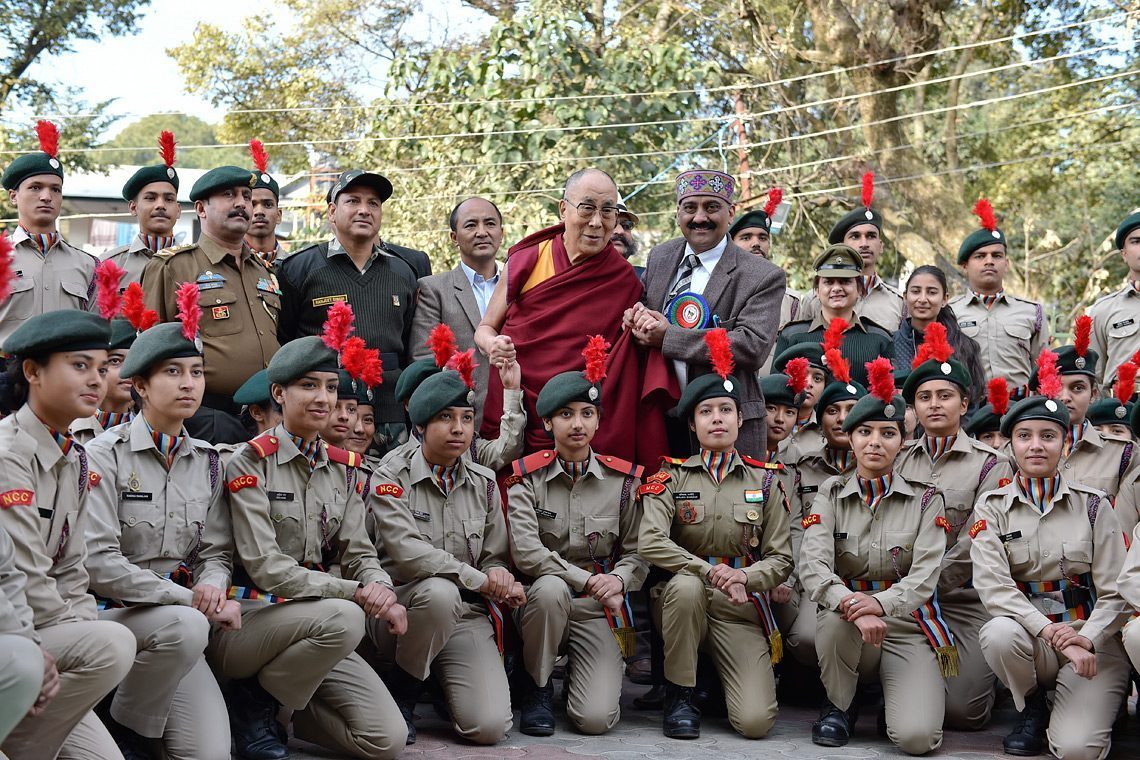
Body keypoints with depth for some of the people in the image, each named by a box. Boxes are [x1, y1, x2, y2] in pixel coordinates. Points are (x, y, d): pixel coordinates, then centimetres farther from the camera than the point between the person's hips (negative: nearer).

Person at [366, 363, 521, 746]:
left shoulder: (484, 483, 10)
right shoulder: (391, 477, -4)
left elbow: (495, 557, 11)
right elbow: (406, 551, -18)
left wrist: (502, 580, -14)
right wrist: (477, 578, -21)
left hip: (466, 614, 3)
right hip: (402, 607, -3)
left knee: (489, 727, -19)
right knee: (440, 591, -39)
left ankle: (443, 683, 18)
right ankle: (400, 696, -11)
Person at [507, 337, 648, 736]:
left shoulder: (624, 479, 3)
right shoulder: (527, 476, -2)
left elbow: (637, 552, 5)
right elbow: (525, 551, -13)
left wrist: (617, 580, -17)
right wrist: (587, 580, -19)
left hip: (598, 611, 1)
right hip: (542, 599, -1)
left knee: (596, 719, -19)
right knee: (550, 588, -39)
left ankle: (580, 670, 20)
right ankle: (538, 687, -11)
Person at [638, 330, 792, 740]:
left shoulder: (765, 480, 6)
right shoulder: (671, 476, 2)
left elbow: (781, 559, 3)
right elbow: (650, 542, -13)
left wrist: (744, 577, -19)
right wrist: (709, 571, -26)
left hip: (741, 606, 1)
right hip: (684, 598, 0)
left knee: (755, 722, -19)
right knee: (686, 585, -39)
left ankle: (719, 674, 18)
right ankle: (680, 694, -15)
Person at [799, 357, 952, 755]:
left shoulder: (925, 498, 1)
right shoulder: (831, 494, 3)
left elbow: (924, 576, -10)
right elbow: (812, 564, -12)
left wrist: (882, 603, -31)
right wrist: (852, 606, -33)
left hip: (907, 624, -1)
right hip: (847, 613, 1)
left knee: (917, 737, -24)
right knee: (837, 617, -37)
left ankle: (911, 696, 14)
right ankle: (837, 706, -7)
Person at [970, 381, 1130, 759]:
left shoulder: (1093, 504, 1)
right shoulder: (992, 508, 1)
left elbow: (1115, 591, -3)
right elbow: (992, 584, -13)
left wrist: (1086, 639, -21)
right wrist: (1050, 632, -26)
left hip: (1092, 640, -1)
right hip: (1028, 634, 1)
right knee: (999, 634, -34)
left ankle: (1091, 708, 14)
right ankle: (1032, 708, -2)